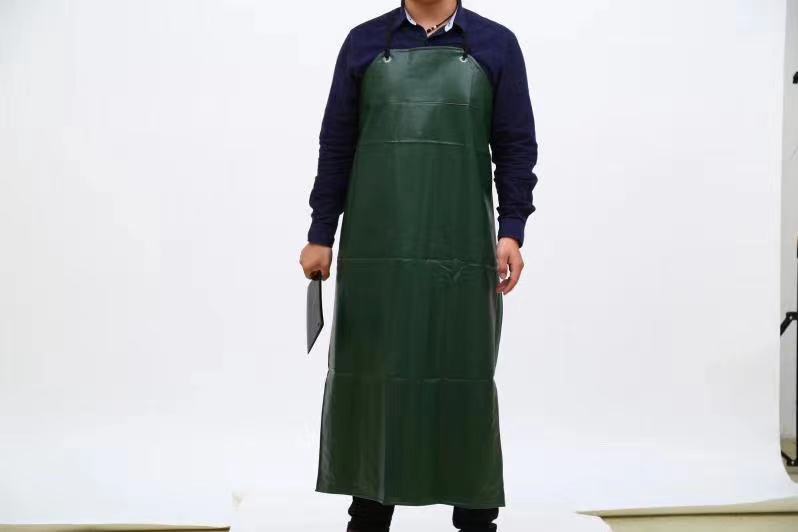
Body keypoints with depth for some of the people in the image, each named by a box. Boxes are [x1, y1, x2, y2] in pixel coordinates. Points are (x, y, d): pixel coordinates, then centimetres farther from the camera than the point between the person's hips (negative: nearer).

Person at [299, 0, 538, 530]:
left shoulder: (496, 45, 6)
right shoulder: (364, 43, 8)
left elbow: (516, 147, 3)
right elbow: (337, 145, 8)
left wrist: (512, 230, -7)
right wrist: (321, 234, 4)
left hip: (461, 251, -1)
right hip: (375, 249, 1)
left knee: (466, 381, 5)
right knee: (373, 378, 7)